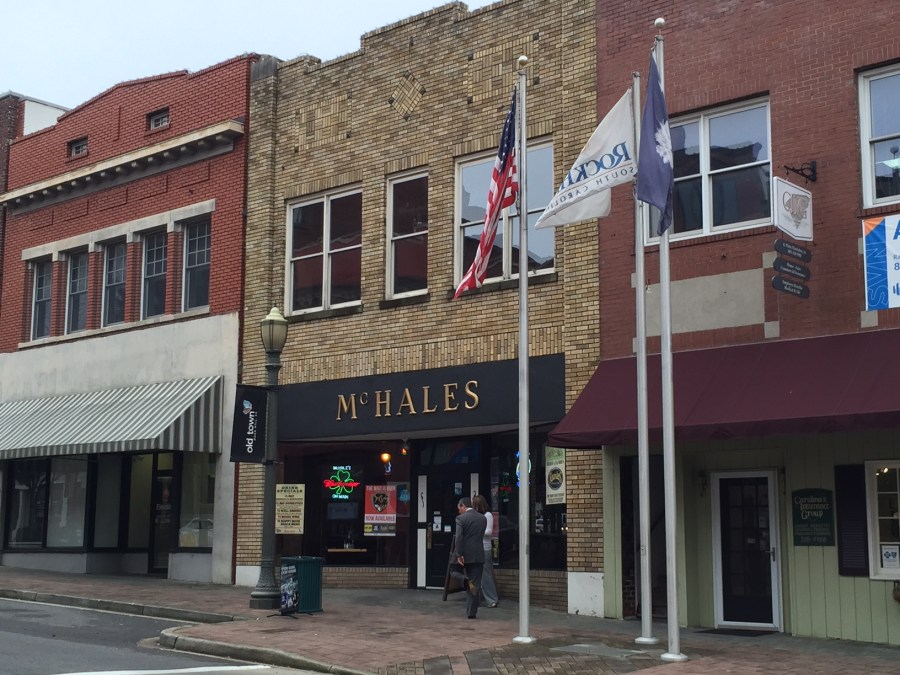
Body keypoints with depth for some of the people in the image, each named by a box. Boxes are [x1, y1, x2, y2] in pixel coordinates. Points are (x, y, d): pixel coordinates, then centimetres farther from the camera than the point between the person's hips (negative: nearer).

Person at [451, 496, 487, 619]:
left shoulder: (461, 518, -8)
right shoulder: (483, 518, 8)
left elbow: (458, 538, -16)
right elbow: (481, 535, 14)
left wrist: (459, 555, -15)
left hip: (465, 555, -4)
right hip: (478, 555, 4)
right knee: (476, 584, 4)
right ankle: (472, 612, 1)